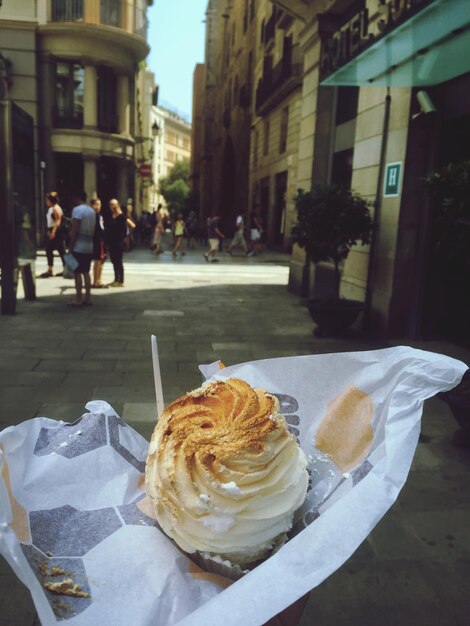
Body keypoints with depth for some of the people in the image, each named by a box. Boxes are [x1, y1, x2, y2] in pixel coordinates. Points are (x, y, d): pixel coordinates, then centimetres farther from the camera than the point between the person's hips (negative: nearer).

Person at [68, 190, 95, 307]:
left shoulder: (77, 209, -11)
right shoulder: (92, 210, 13)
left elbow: (74, 230, -16)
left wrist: (71, 246, -13)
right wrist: (89, 240, 19)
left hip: (79, 247, -8)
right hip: (89, 246, 8)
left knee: (77, 272, -3)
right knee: (86, 272, 11)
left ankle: (78, 299, -2)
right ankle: (87, 297, 12)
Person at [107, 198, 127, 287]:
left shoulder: (121, 216, -8)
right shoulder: (110, 216, 11)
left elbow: (124, 230, -12)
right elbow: (107, 229, 13)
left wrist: (121, 240, -15)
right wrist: (107, 240, 6)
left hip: (118, 242, -6)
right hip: (111, 242, 6)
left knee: (118, 261, -3)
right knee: (114, 261, 11)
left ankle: (121, 281, 2)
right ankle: (116, 280, 20)